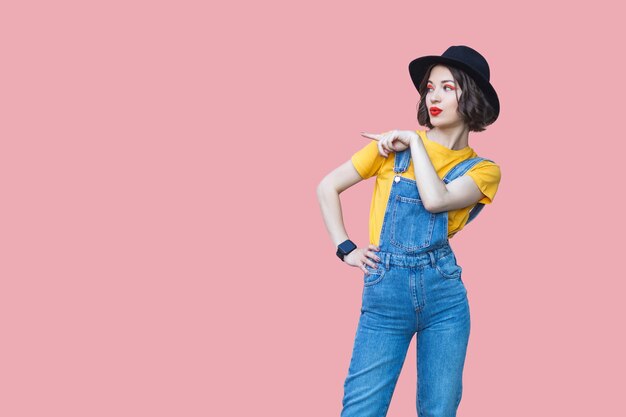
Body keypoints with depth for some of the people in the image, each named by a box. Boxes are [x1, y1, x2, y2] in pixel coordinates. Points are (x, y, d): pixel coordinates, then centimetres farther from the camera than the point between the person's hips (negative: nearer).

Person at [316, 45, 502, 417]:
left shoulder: (484, 170, 3)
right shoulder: (393, 143, 5)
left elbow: (435, 200, -17)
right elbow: (327, 187, 9)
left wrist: (415, 142, -6)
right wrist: (345, 248, 2)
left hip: (445, 294, 1)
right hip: (384, 293, 0)